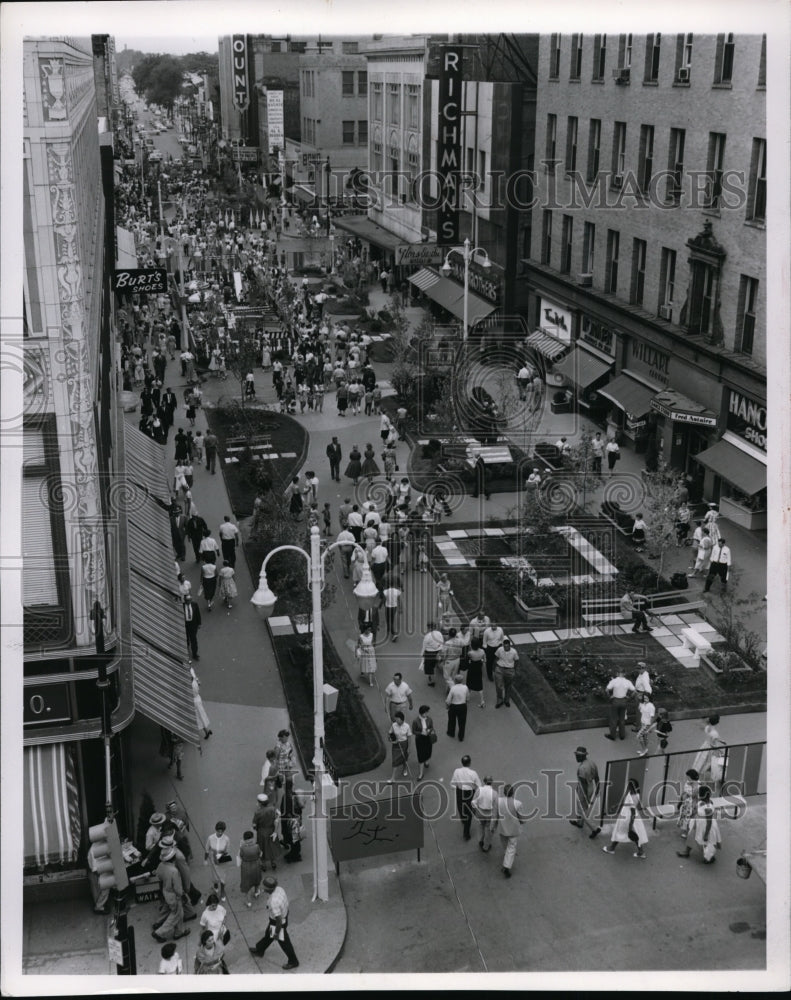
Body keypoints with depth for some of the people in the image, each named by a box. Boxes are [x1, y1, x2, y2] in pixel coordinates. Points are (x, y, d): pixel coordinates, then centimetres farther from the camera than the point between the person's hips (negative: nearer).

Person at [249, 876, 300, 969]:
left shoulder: (273, 902, -40)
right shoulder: (279, 888, -18)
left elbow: (279, 920, -31)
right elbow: (285, 901, 2)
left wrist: (277, 933, -17)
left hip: (279, 923, -8)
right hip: (284, 914, 8)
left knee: (284, 942, 16)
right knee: (269, 934, 30)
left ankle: (293, 962, 38)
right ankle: (259, 950, 55)